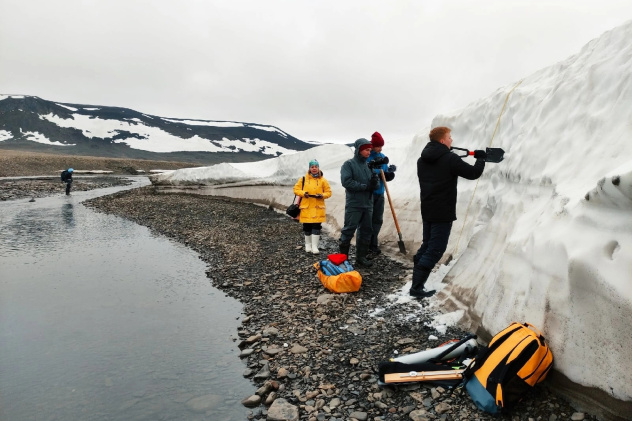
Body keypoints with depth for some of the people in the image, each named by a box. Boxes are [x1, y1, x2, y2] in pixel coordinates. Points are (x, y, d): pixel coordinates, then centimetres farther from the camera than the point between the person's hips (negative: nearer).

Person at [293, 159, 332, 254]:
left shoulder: (323, 180, 4)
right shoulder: (303, 179, 5)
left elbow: (328, 192, 7)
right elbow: (296, 189, 5)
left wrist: (322, 195, -12)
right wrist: (303, 193, -12)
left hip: (318, 207, 0)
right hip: (306, 207, 1)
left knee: (316, 227, -4)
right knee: (307, 227, 8)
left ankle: (314, 246, 2)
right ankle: (308, 244, 26)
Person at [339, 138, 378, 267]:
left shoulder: (369, 165, 12)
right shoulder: (349, 164, -4)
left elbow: (375, 184, 13)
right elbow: (346, 182, -16)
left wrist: (375, 183, -12)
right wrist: (365, 186, -16)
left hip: (368, 204, 6)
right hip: (353, 204, -6)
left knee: (366, 231, 10)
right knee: (348, 230, -3)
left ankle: (361, 257, 20)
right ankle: (343, 256, 10)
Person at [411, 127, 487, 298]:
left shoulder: (422, 159, 7)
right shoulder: (450, 159, -16)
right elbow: (474, 173, -13)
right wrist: (481, 158, 7)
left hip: (427, 211, 8)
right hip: (443, 213, -8)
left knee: (426, 245, 18)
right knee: (435, 249, -3)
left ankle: (417, 281, 22)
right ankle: (416, 287, -4)